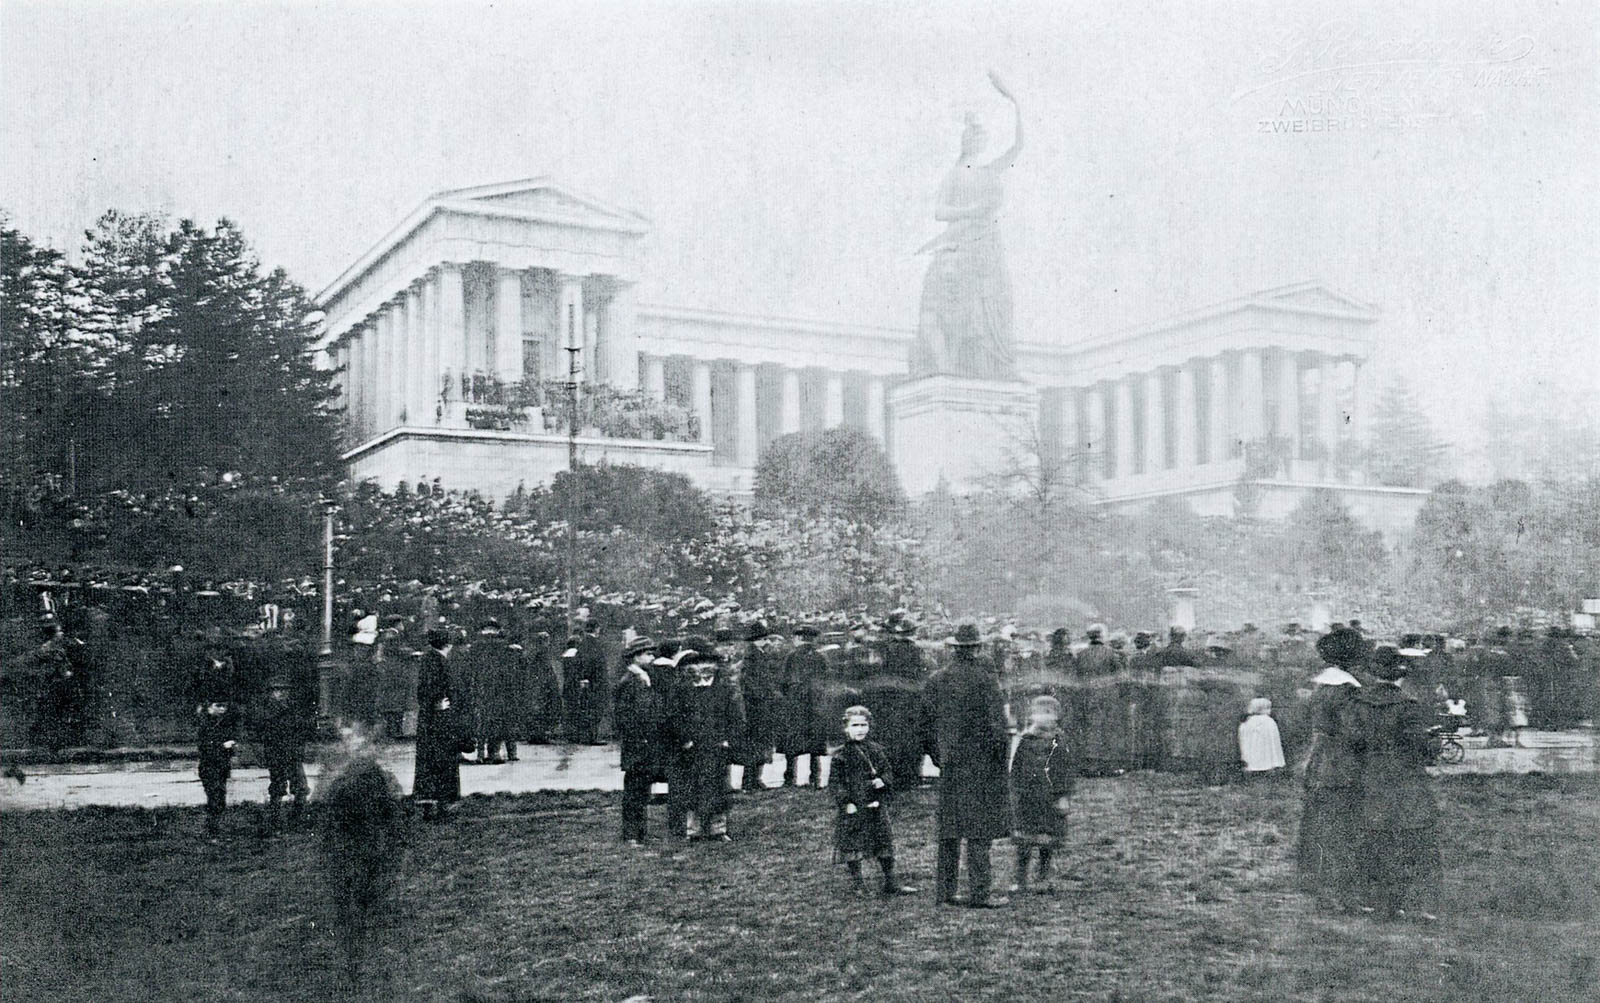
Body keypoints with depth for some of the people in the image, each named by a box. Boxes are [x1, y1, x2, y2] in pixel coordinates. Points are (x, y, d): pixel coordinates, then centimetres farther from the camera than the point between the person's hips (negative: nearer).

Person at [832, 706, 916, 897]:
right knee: (853, 844, 1)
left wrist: (882, 780, -6)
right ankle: (856, 883, 15)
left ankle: (891, 882, 14)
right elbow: (835, 781, -4)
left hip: (877, 805, 3)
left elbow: (887, 772, 16)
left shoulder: (876, 750, 9)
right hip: (853, 808, -3)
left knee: (884, 842, 5)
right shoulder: (841, 754, -3)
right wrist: (846, 802, -13)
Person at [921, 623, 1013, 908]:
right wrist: (1002, 757, -1)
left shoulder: (936, 681, 4)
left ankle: (946, 892, 15)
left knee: (949, 830, 11)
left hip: (949, 766, 5)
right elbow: (997, 724, -13)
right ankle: (978, 893, 1)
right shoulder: (985, 680, -12)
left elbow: (927, 724, 9)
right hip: (981, 764, -5)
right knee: (979, 831, 0)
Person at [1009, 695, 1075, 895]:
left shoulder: (1060, 743, 0)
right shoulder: (1025, 741, 2)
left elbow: (1070, 771, 3)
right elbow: (1015, 768, 9)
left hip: (1052, 801, 1)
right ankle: (1020, 880, 7)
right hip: (1028, 800, 0)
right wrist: (1017, 790, 3)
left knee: (1049, 841, 7)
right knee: (1025, 841, -1)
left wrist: (1064, 796, -3)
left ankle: (1044, 878, 24)